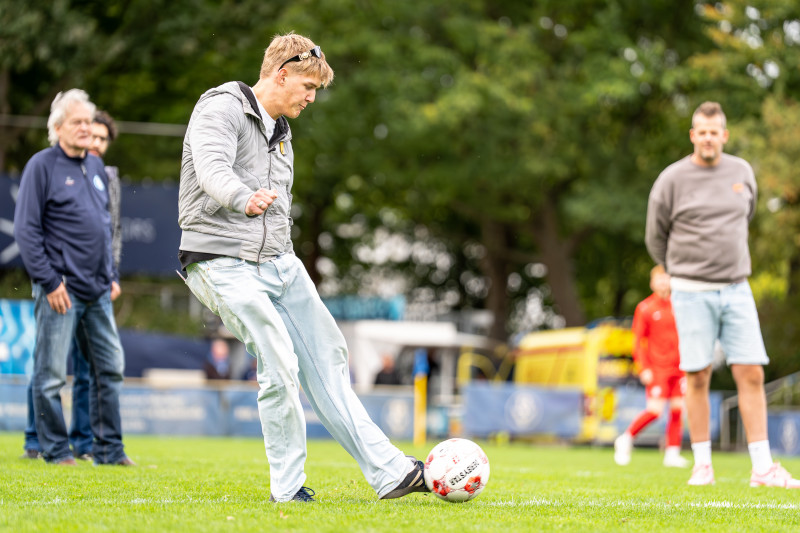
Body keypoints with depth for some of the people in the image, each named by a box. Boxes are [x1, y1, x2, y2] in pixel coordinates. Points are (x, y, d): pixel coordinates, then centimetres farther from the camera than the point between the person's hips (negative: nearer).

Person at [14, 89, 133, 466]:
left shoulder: (96, 167, 15)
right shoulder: (42, 166, -5)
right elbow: (26, 230, -9)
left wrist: (112, 275, 16)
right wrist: (49, 281, -14)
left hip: (97, 292, 7)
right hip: (60, 290, -7)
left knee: (110, 368, 7)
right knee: (51, 374, -2)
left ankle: (109, 449, 15)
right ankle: (55, 450, 7)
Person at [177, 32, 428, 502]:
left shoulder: (281, 132, 20)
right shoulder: (221, 108, -8)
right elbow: (212, 169, -28)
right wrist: (245, 199, -48)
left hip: (278, 262, 9)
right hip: (225, 264, -9)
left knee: (327, 358, 6)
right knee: (280, 365, -18)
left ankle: (387, 471, 9)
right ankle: (287, 487, -6)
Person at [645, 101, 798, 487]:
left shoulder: (742, 172, 7)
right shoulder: (672, 180, -4)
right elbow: (655, 238, 7)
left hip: (737, 291, 3)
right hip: (691, 293, -3)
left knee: (751, 374, -3)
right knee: (697, 377, -2)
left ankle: (763, 468, -1)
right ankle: (702, 464, 8)